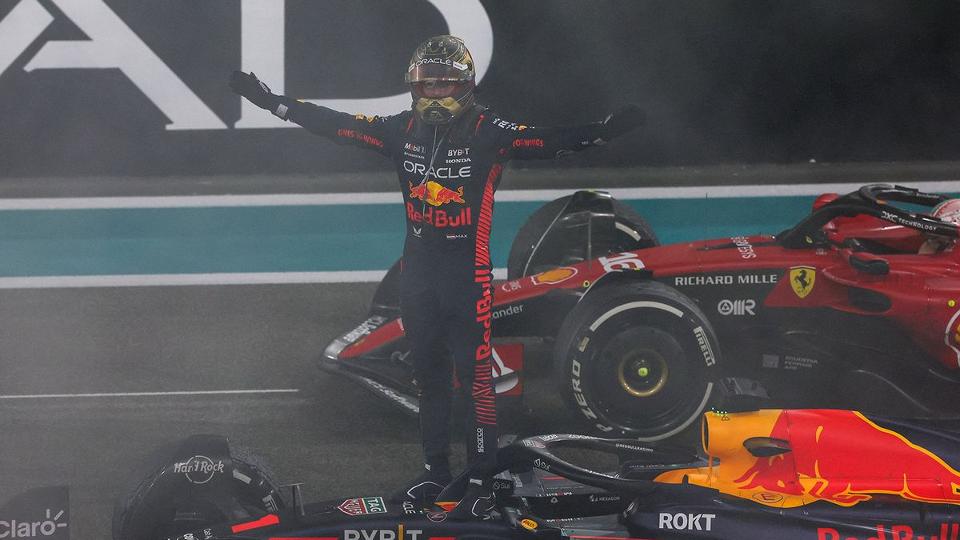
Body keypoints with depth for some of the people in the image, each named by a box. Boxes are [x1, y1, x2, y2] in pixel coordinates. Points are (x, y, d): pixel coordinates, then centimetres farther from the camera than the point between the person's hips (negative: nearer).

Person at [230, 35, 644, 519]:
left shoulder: (488, 132, -11)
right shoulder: (403, 130, 4)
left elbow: (546, 142, -23)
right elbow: (335, 124, 6)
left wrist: (603, 131, -39)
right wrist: (272, 102, 4)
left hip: (468, 274, -6)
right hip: (417, 272, 6)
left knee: (475, 375, -5)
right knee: (427, 374, 15)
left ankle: (483, 479, 0)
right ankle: (435, 470, 27)